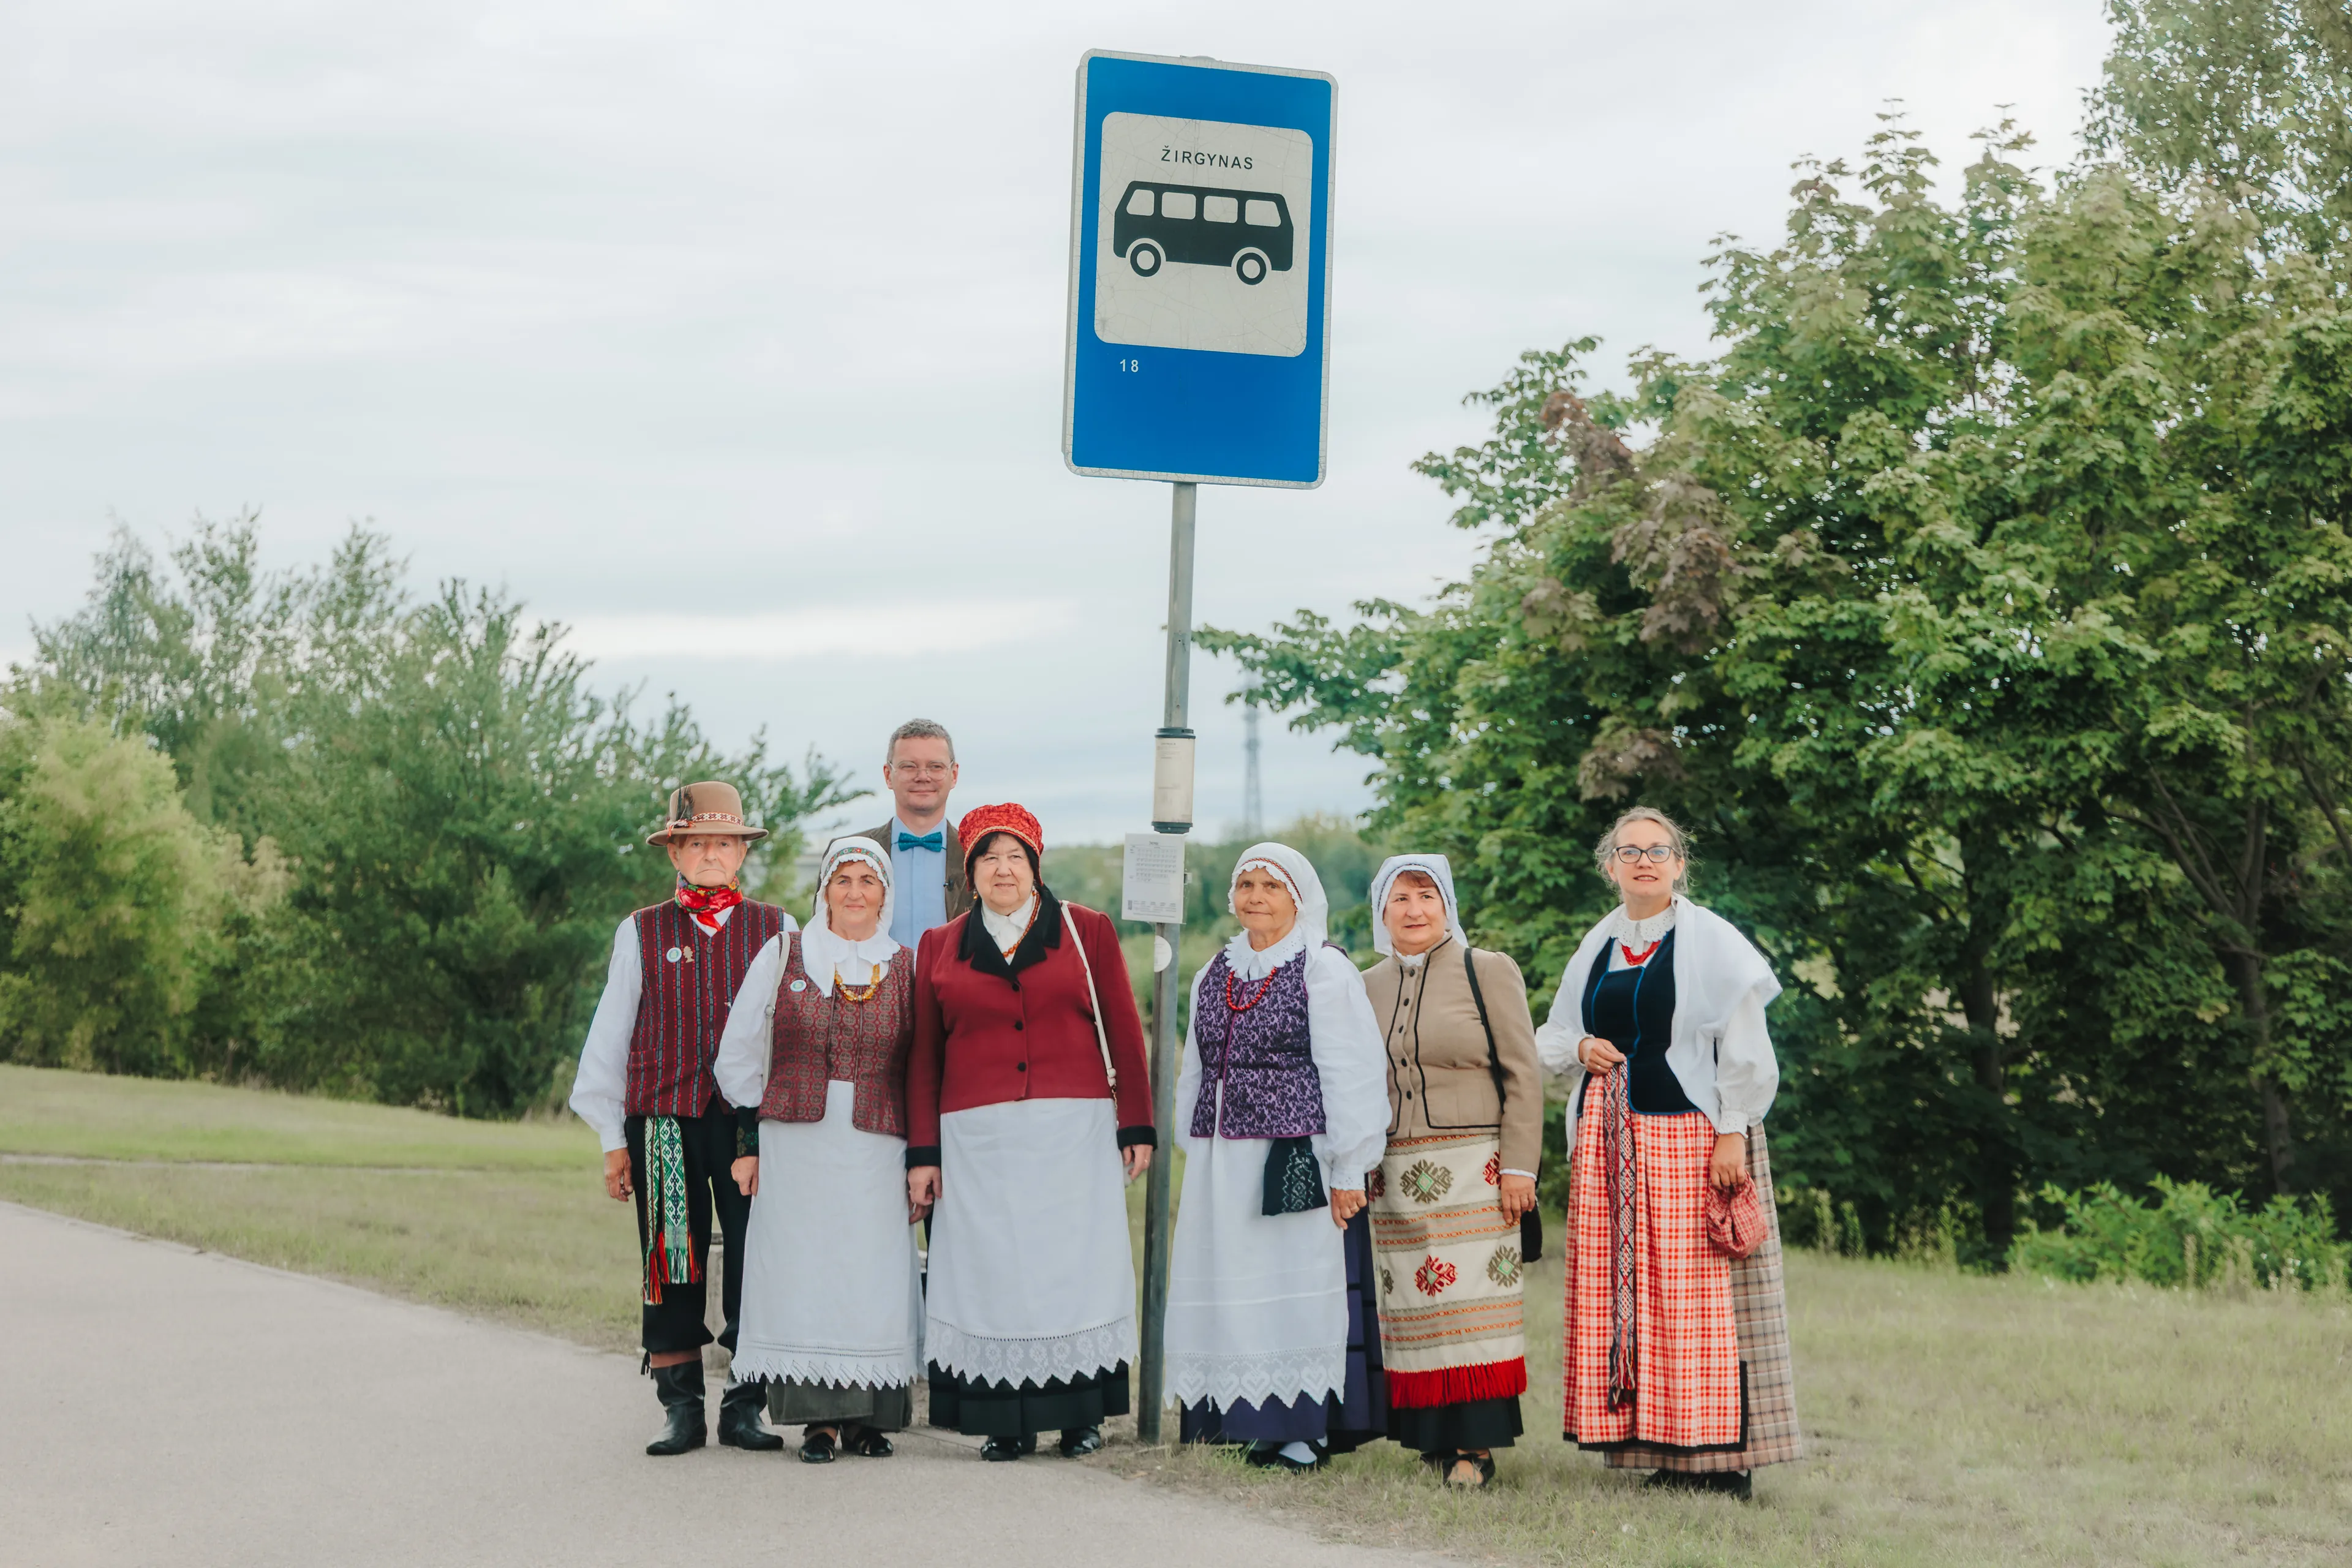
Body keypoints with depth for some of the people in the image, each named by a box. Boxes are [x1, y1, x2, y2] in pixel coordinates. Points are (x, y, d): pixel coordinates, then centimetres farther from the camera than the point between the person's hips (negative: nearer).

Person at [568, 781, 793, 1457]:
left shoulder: (777, 930, 9)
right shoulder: (641, 934, 8)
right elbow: (610, 1035, 10)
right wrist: (614, 1140, 7)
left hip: (753, 1121, 0)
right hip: (663, 1121, 0)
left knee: (757, 1266, -2)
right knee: (673, 1267, 2)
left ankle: (744, 1408, 7)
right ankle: (682, 1411, 9)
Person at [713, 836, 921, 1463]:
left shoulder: (905, 969, 8)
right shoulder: (783, 956, 7)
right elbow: (737, 1052, 9)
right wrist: (752, 1139, 4)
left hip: (875, 1149, 1)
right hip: (795, 1146, 0)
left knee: (874, 1279, -3)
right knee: (803, 1272, -4)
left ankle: (868, 1417, 7)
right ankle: (819, 1418, 2)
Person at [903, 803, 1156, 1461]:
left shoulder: (1088, 932, 8)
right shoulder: (939, 948, 11)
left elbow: (1123, 1032, 6)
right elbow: (923, 1056, 11)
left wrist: (1137, 1126, 0)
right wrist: (922, 1153, 5)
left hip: (1074, 1134, -1)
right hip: (978, 1142, 1)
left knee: (1075, 1266, -2)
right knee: (993, 1275, -2)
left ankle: (1080, 1413, 6)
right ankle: (1007, 1422, 3)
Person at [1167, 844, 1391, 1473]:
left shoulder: (1325, 971, -4)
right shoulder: (1215, 975, 16)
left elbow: (1349, 1074, -7)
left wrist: (1347, 1172, -11)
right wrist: (1196, 1164, 18)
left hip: (1298, 1159, -6)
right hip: (1221, 1162, 6)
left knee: (1301, 1287, -4)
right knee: (1233, 1291, 3)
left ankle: (1307, 1426, 1)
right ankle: (1259, 1424, 9)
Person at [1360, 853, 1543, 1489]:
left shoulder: (1489, 972, 1)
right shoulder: (1370, 986, 14)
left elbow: (1522, 1075, -2)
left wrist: (1518, 1167, -9)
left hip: (1472, 1169, -4)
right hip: (1396, 1174, 4)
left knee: (1471, 1299, -7)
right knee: (1413, 1305, 3)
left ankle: (1476, 1442, -5)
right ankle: (1434, 1436, 8)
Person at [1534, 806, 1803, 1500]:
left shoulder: (1711, 940, -1)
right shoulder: (1598, 947, 15)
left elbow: (1744, 1047, -6)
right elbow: (1550, 1038, 23)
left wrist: (1733, 1132, -14)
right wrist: (1581, 1048, 0)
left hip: (1687, 1134, -6)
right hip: (1608, 1141, 6)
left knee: (1697, 1285, -8)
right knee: (1618, 1284, 2)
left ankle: (1720, 1452, -6)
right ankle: (1649, 1441, 7)